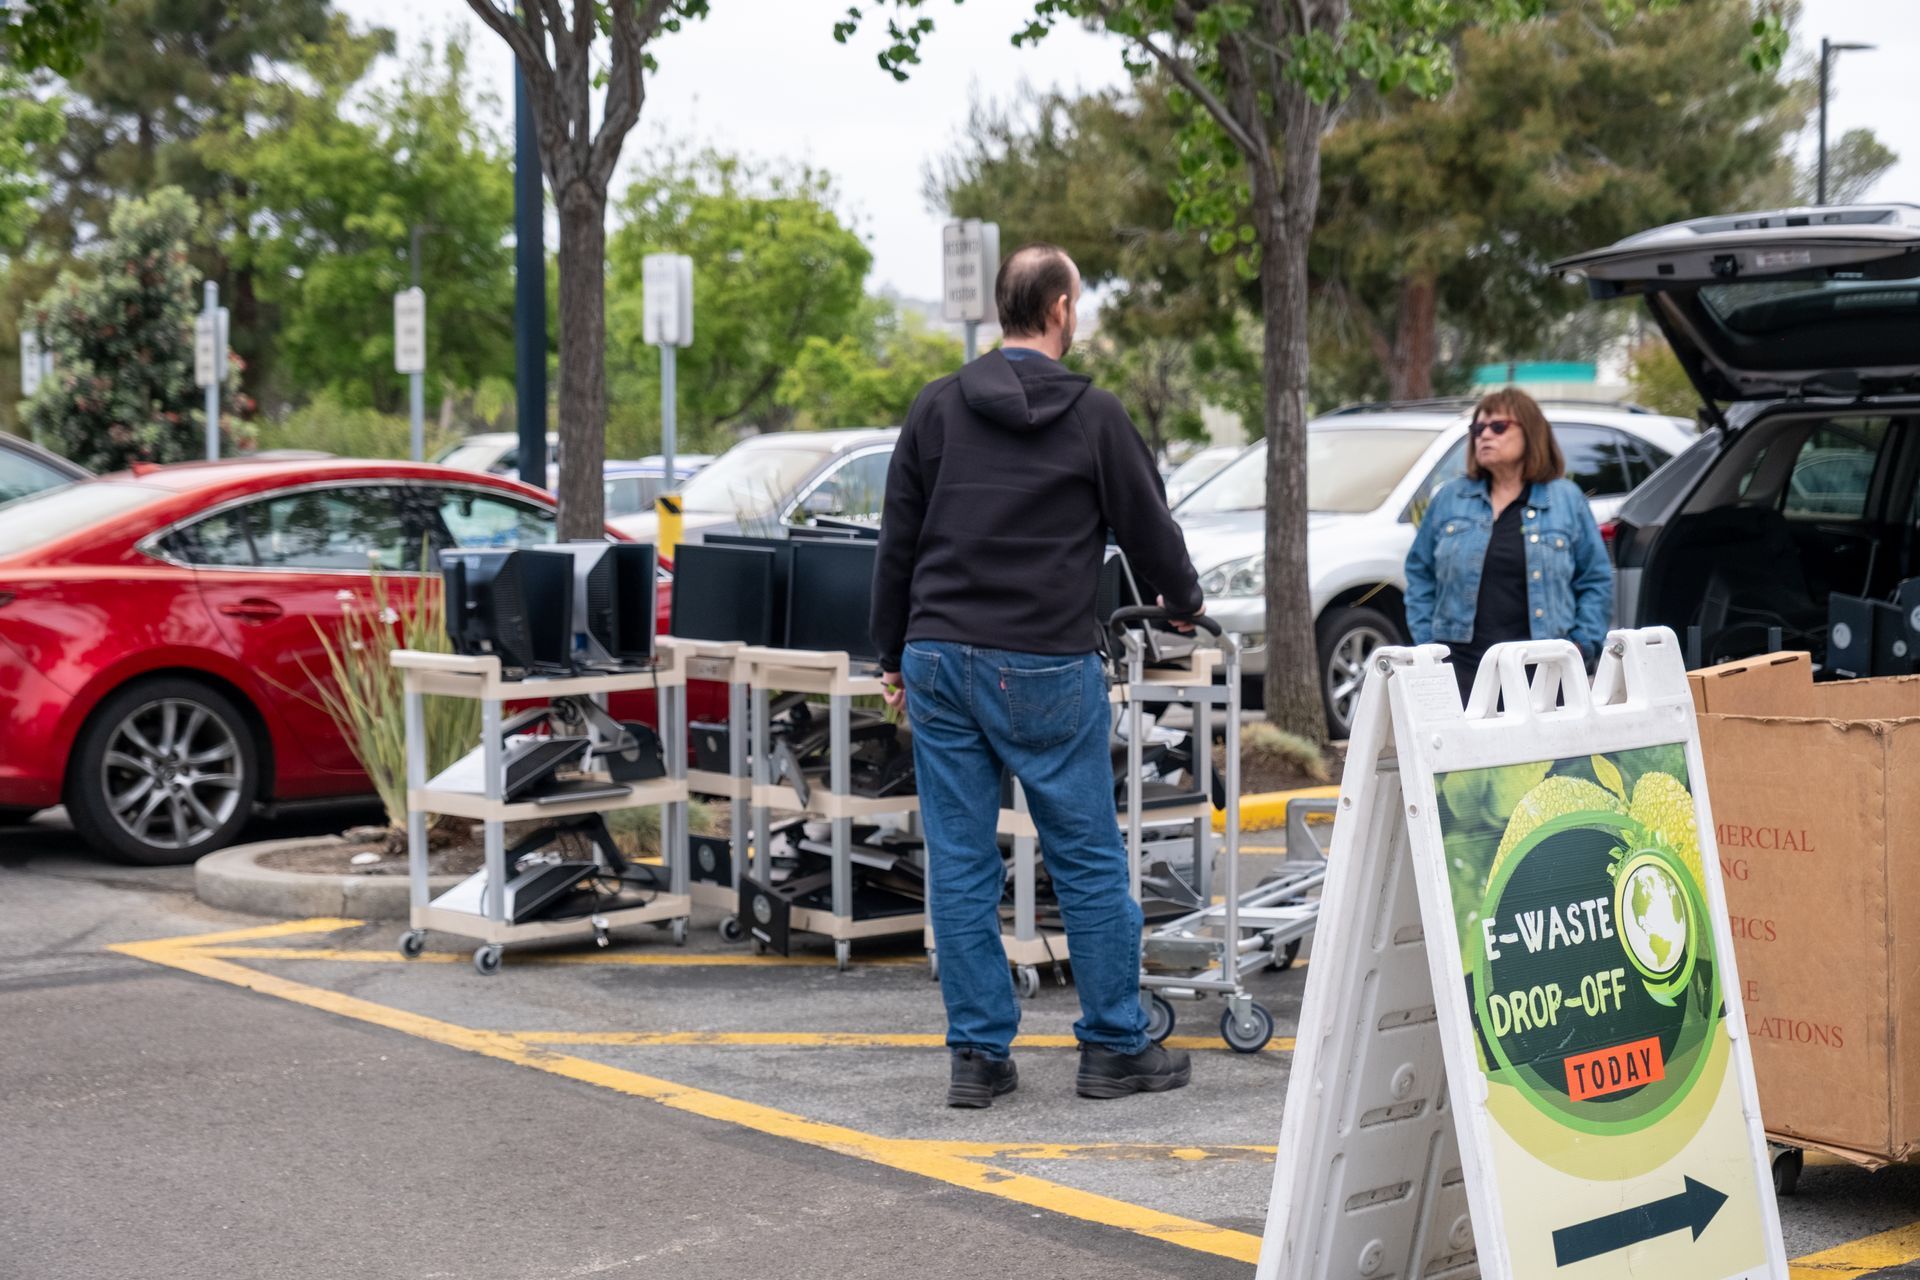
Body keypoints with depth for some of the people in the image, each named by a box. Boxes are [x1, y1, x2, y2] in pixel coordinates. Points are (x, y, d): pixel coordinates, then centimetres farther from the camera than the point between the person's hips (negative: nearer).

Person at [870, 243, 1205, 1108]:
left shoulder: (937, 407, 7)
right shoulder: (1092, 414, -2)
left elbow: (898, 541, 10)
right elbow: (1146, 525, 7)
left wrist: (894, 654, 18)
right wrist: (1184, 600, 27)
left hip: (940, 658, 4)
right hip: (1046, 669, -3)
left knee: (960, 864, 6)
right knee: (1088, 859, 5)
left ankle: (978, 1053, 9)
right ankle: (1115, 1047, 11)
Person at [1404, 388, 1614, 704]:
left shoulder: (1567, 500, 7)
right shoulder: (1450, 498, 11)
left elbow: (1596, 581, 8)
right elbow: (1420, 573, 14)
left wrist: (1581, 647, -2)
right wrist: (1427, 643, 4)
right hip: (1463, 664, 1)